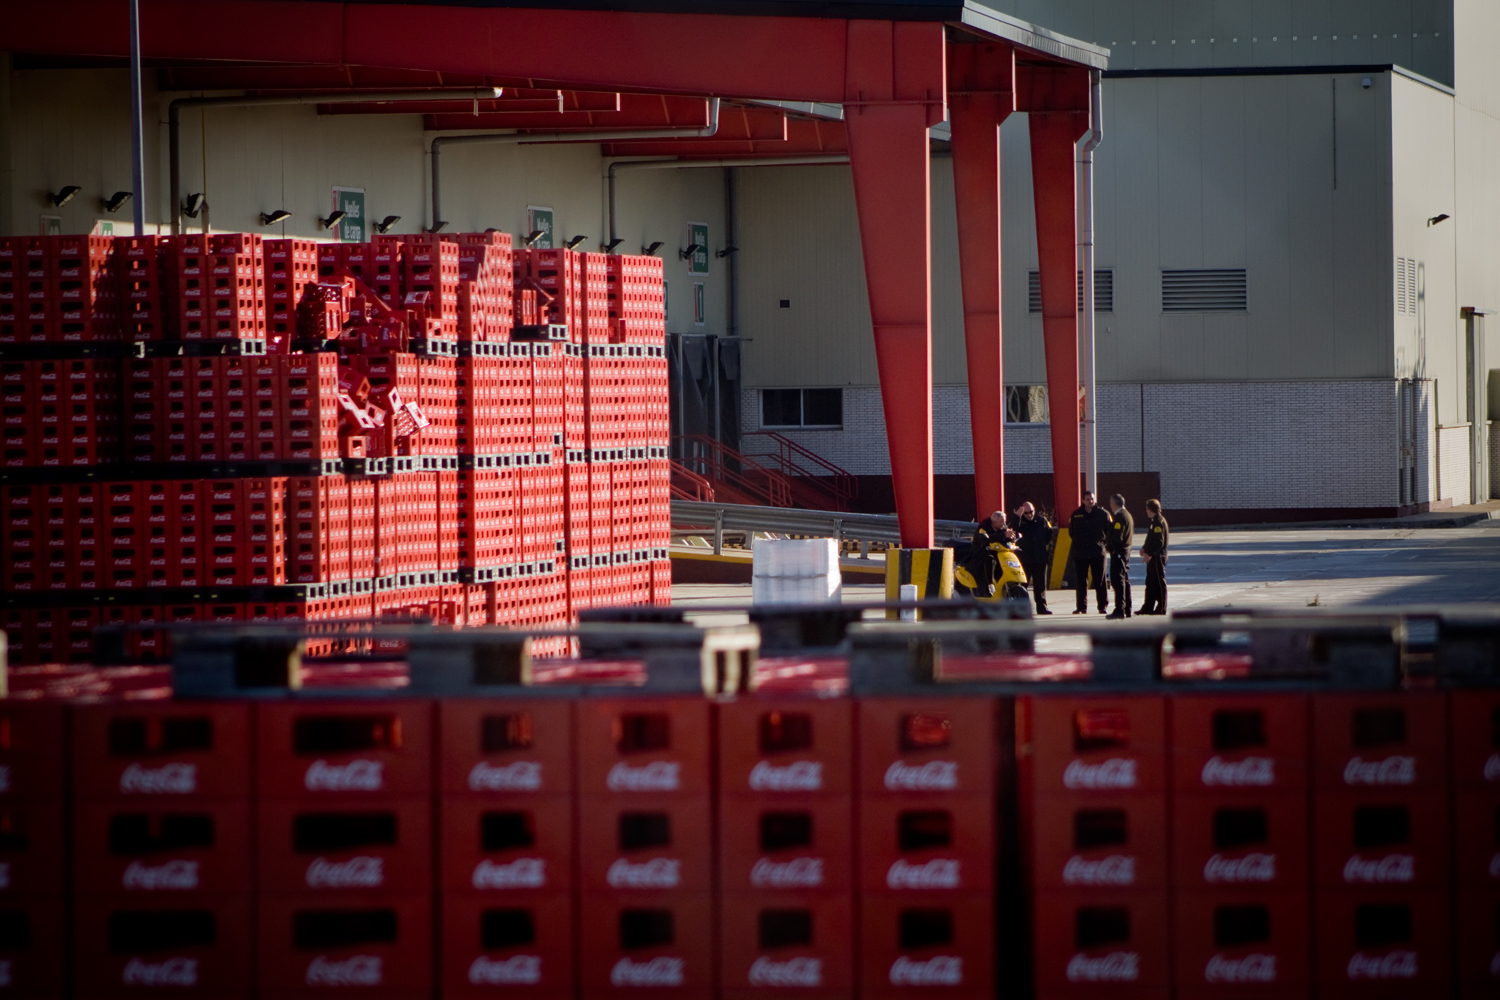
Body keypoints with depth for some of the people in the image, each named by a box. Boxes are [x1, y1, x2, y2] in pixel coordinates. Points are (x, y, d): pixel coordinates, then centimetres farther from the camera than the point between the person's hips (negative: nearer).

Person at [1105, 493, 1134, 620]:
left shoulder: (1119, 517, -16)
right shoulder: (1128, 515, 15)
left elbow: (1116, 537, -21)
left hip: (1118, 552, -10)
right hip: (1126, 550, 10)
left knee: (1118, 581, -10)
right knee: (1125, 580, 14)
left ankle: (1120, 609, -13)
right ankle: (1127, 609, 17)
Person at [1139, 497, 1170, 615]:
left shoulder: (1159, 522, -16)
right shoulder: (1153, 522, 15)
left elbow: (1159, 542, -22)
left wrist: (1150, 554, -22)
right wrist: (1145, 548, 10)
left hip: (1158, 557, -10)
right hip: (1152, 557, 10)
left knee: (1159, 583, -3)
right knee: (1150, 583, 13)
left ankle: (1161, 608, 2)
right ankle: (1148, 608, 18)